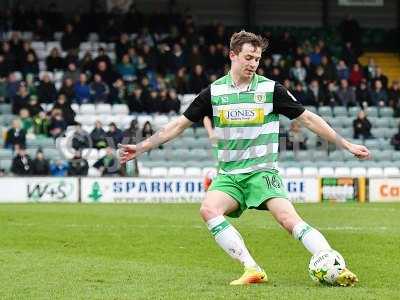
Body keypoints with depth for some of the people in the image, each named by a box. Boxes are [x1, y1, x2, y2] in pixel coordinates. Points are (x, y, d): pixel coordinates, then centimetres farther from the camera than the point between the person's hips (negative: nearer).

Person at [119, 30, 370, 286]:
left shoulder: (271, 89, -1)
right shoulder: (214, 92, 4)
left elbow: (308, 119, 6)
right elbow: (180, 124, 12)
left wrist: (347, 145, 5)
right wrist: (142, 147, 7)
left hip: (262, 172, -2)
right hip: (229, 175, 2)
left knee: (288, 218, -26)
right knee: (209, 210, -27)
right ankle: (253, 270, -28)